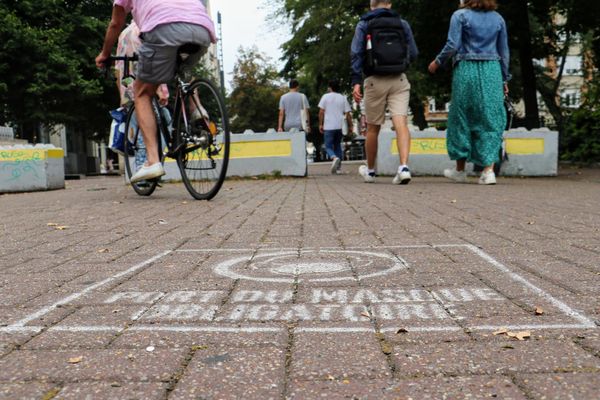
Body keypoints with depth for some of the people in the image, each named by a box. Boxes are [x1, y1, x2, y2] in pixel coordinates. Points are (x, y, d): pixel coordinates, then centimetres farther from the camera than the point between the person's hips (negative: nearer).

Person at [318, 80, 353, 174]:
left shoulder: (325, 96, 2)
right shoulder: (343, 98, 9)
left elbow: (321, 112, -3)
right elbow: (347, 114, 3)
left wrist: (320, 124, 3)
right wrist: (350, 126, 8)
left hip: (329, 127, -3)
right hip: (340, 126, 3)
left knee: (328, 146, 3)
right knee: (337, 145, 17)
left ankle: (335, 158, -28)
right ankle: (338, 167, 12)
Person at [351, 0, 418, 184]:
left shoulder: (364, 24, 5)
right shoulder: (403, 23, 10)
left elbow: (356, 53, -6)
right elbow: (413, 54, 10)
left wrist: (356, 81, -12)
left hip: (375, 81, 0)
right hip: (399, 80, 1)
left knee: (373, 128, 10)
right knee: (401, 122, -9)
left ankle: (370, 171, 25)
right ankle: (404, 167, -27)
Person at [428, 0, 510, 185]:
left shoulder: (460, 16, -2)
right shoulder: (498, 18, 11)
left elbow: (452, 45, -10)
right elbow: (504, 51, 12)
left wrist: (437, 62, 5)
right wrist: (505, 79, 18)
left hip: (467, 69, -3)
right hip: (492, 71, 3)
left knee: (462, 118, 8)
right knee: (490, 119, 4)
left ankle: (460, 170, 17)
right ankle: (489, 170, -4)